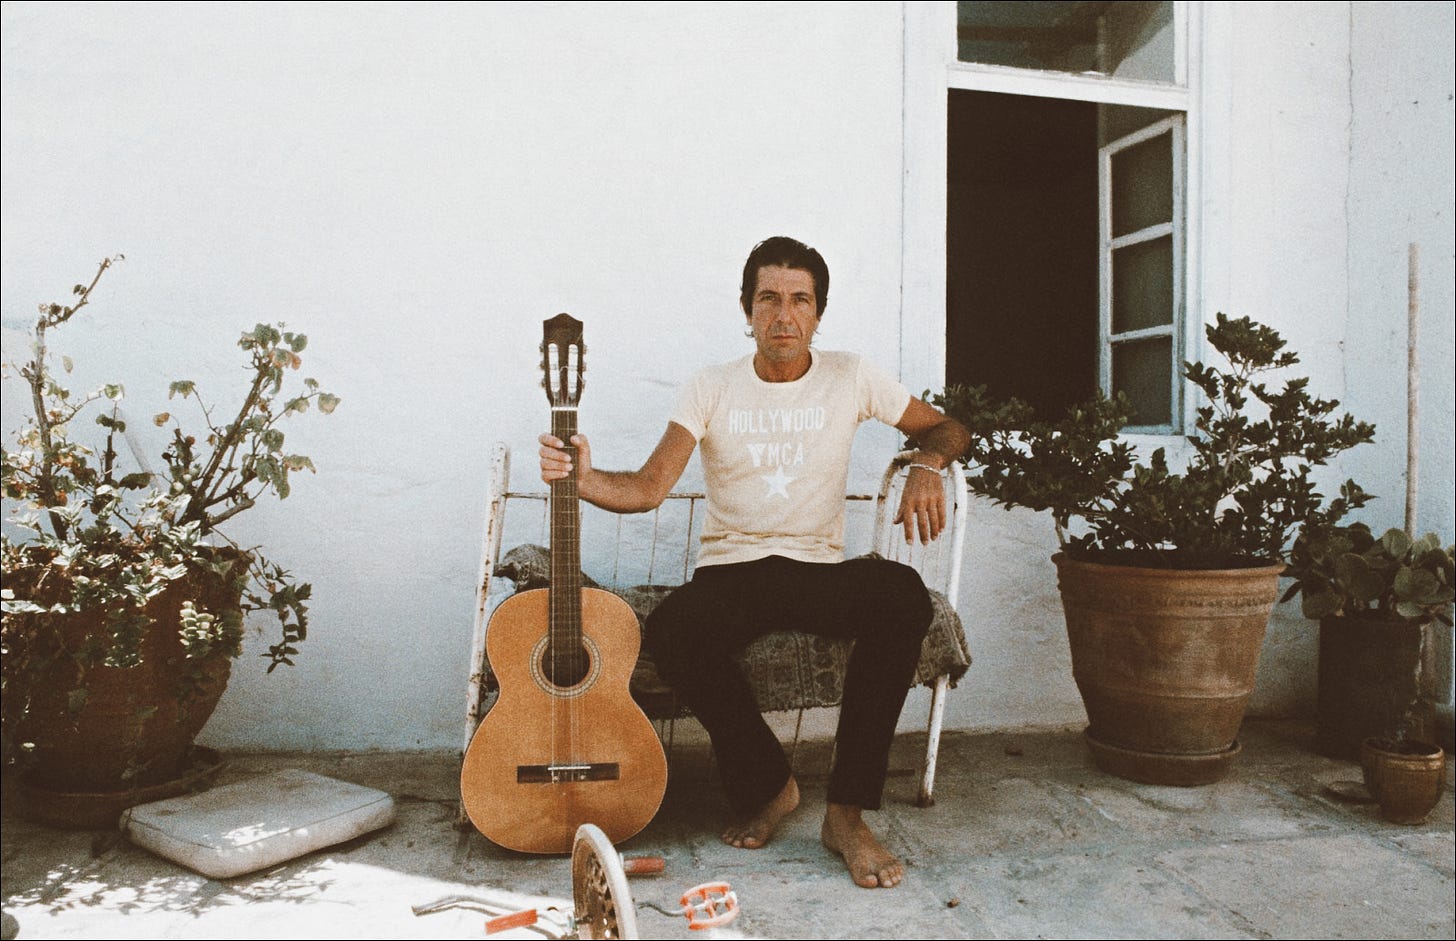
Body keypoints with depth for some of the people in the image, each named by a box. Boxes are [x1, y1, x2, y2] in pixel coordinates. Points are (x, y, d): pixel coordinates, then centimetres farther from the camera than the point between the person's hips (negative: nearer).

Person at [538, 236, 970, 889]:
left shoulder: (849, 379, 5)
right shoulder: (713, 389, 2)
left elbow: (945, 428, 13)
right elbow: (648, 487, -9)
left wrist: (927, 466, -11)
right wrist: (583, 478, -30)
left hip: (820, 569, 1)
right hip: (729, 571, 0)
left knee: (904, 596, -32)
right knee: (670, 631, -34)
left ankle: (847, 812, -21)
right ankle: (769, 784, -7)